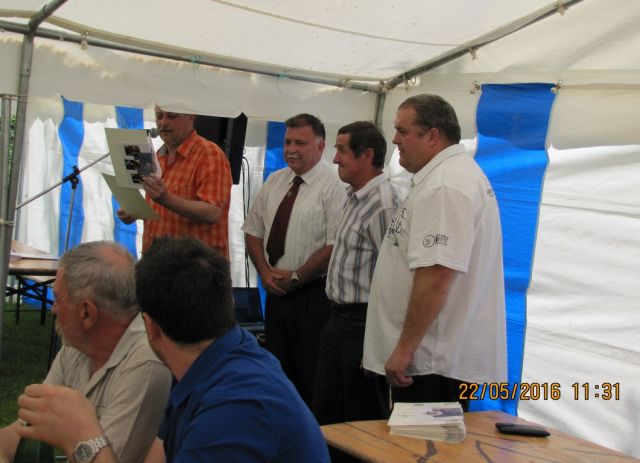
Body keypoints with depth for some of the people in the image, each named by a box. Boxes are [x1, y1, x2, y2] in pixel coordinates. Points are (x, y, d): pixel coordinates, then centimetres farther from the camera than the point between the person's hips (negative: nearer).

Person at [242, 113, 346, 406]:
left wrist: (295, 278, -12)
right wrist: (265, 271, -2)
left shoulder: (332, 187, -11)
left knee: (311, 377, 0)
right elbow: (253, 232, 14)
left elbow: (335, 247, -17)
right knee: (278, 370, 14)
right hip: (276, 292, 7)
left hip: (313, 295, -6)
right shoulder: (274, 182, 10)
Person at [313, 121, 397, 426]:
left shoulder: (382, 205, -20)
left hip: (363, 323, -10)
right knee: (325, 415, 18)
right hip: (339, 318, 10)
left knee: (364, 422, 4)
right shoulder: (355, 197, 12)